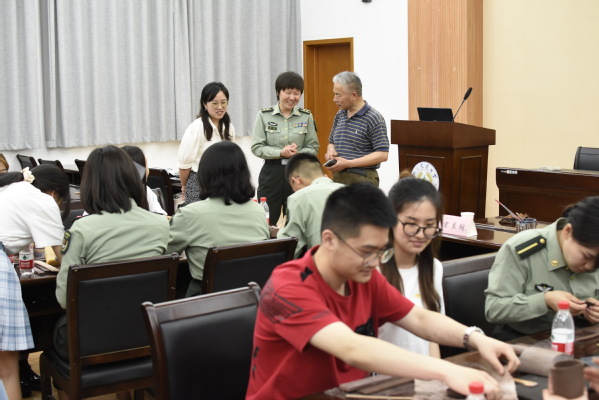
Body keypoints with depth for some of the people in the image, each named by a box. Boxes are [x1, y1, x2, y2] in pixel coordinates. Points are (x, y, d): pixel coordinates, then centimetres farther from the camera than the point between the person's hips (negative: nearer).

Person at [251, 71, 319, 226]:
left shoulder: (306, 117, 2)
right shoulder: (264, 115, -1)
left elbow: (314, 148, 4)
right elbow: (256, 147, -4)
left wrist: (297, 153, -15)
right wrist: (280, 152, -18)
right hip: (271, 172, -1)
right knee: (266, 223, 0)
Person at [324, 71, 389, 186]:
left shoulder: (373, 118, -9)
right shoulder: (339, 115, 13)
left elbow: (382, 155, -14)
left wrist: (348, 163, -18)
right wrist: (330, 151, 0)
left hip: (361, 180, -6)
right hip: (337, 178, 6)